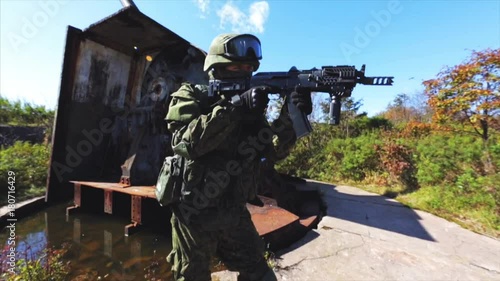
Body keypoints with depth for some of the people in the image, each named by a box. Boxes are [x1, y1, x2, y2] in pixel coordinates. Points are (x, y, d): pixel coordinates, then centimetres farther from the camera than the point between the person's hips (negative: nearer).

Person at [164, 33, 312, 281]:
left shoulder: (250, 106, 4)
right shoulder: (190, 96, -6)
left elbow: (275, 150, -6)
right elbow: (186, 141, -25)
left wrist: (292, 114, -22)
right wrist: (235, 107, -29)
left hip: (235, 214, 4)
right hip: (194, 216, -3)